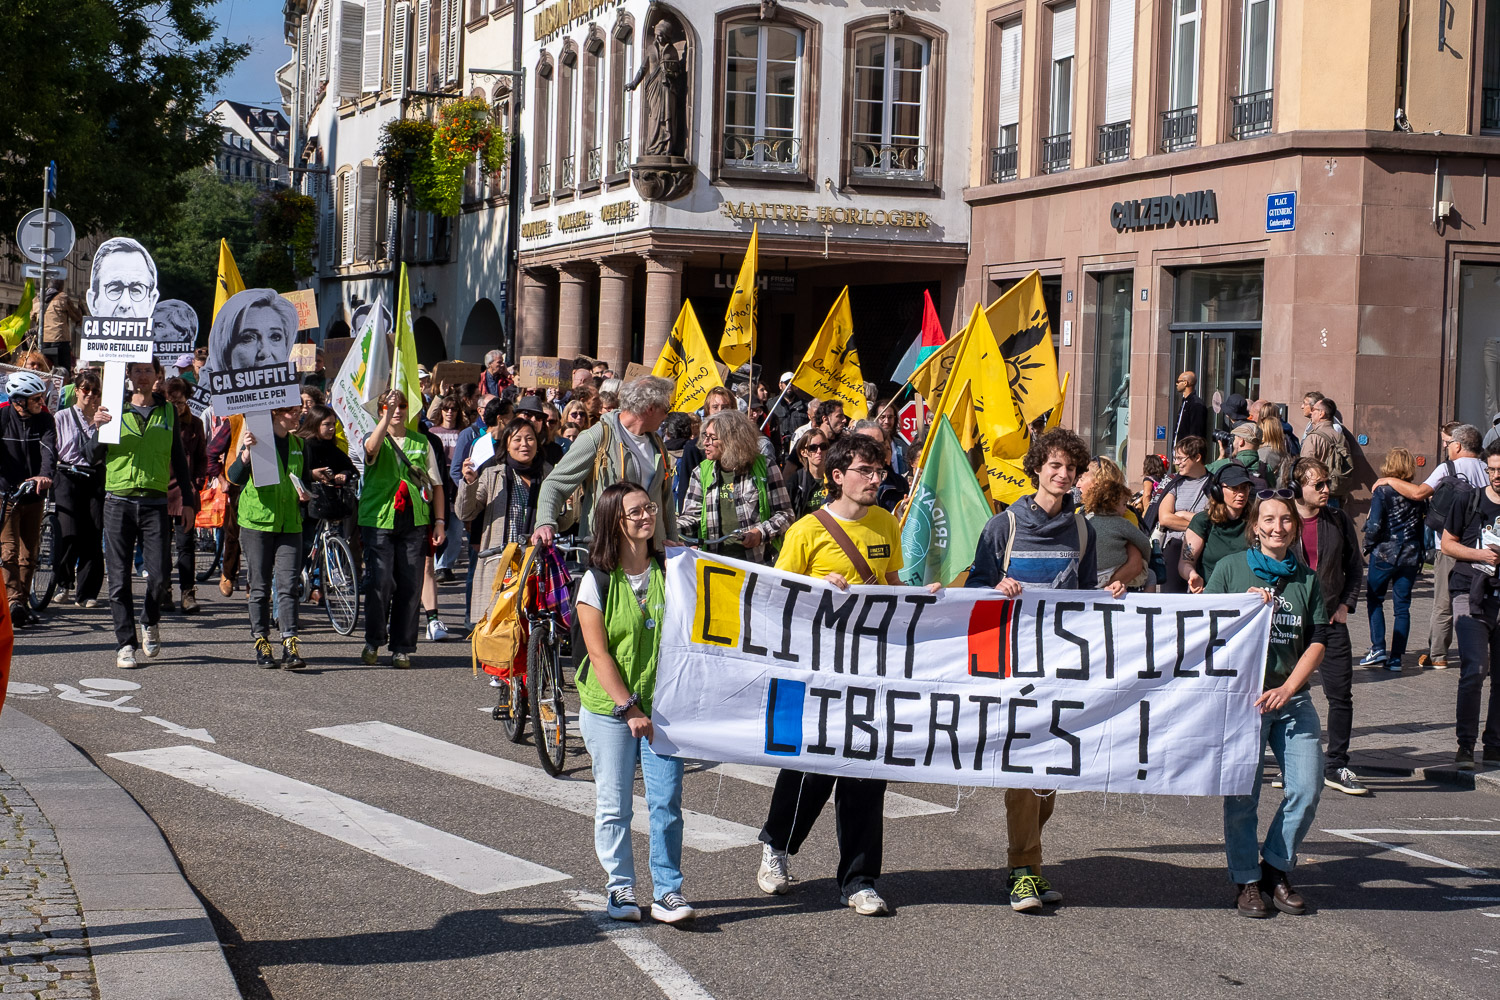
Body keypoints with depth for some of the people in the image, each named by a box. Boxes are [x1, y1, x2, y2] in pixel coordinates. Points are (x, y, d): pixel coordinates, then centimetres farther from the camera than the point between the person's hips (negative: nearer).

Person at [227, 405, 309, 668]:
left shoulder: (297, 444, 12)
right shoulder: (257, 438, -3)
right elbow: (235, 477, -12)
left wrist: (304, 494, 3)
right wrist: (247, 452, -29)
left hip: (289, 523, 4)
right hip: (257, 521, -3)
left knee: (288, 585, -5)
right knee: (260, 587, 2)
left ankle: (290, 647, -9)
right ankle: (262, 645, 11)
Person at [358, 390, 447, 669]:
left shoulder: (421, 442, 15)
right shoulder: (377, 439, 5)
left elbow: (436, 484, 16)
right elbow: (371, 448, -22)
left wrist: (439, 521, 8)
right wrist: (387, 417, -31)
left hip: (414, 522, 3)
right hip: (378, 520, -3)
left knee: (410, 586, 0)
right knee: (380, 581, -10)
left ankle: (402, 648, 9)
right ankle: (373, 642, 7)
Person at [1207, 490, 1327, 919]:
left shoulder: (1306, 578, 10)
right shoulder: (1231, 568, 3)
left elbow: (1317, 642, 7)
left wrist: (1288, 688, -6)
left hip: (1292, 696, 3)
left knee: (1307, 787, -4)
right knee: (1242, 791, -3)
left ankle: (1276, 868, 15)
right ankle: (1246, 880, 11)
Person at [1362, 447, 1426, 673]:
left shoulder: (1382, 492, -11)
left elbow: (1374, 526, -17)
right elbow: (1425, 525, 4)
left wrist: (1368, 545, 1)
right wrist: (1420, 554, 13)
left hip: (1384, 554, -3)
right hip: (1410, 557, 3)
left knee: (1375, 599, 13)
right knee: (1402, 606, 7)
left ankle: (1378, 648, 2)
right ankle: (1396, 657, 6)